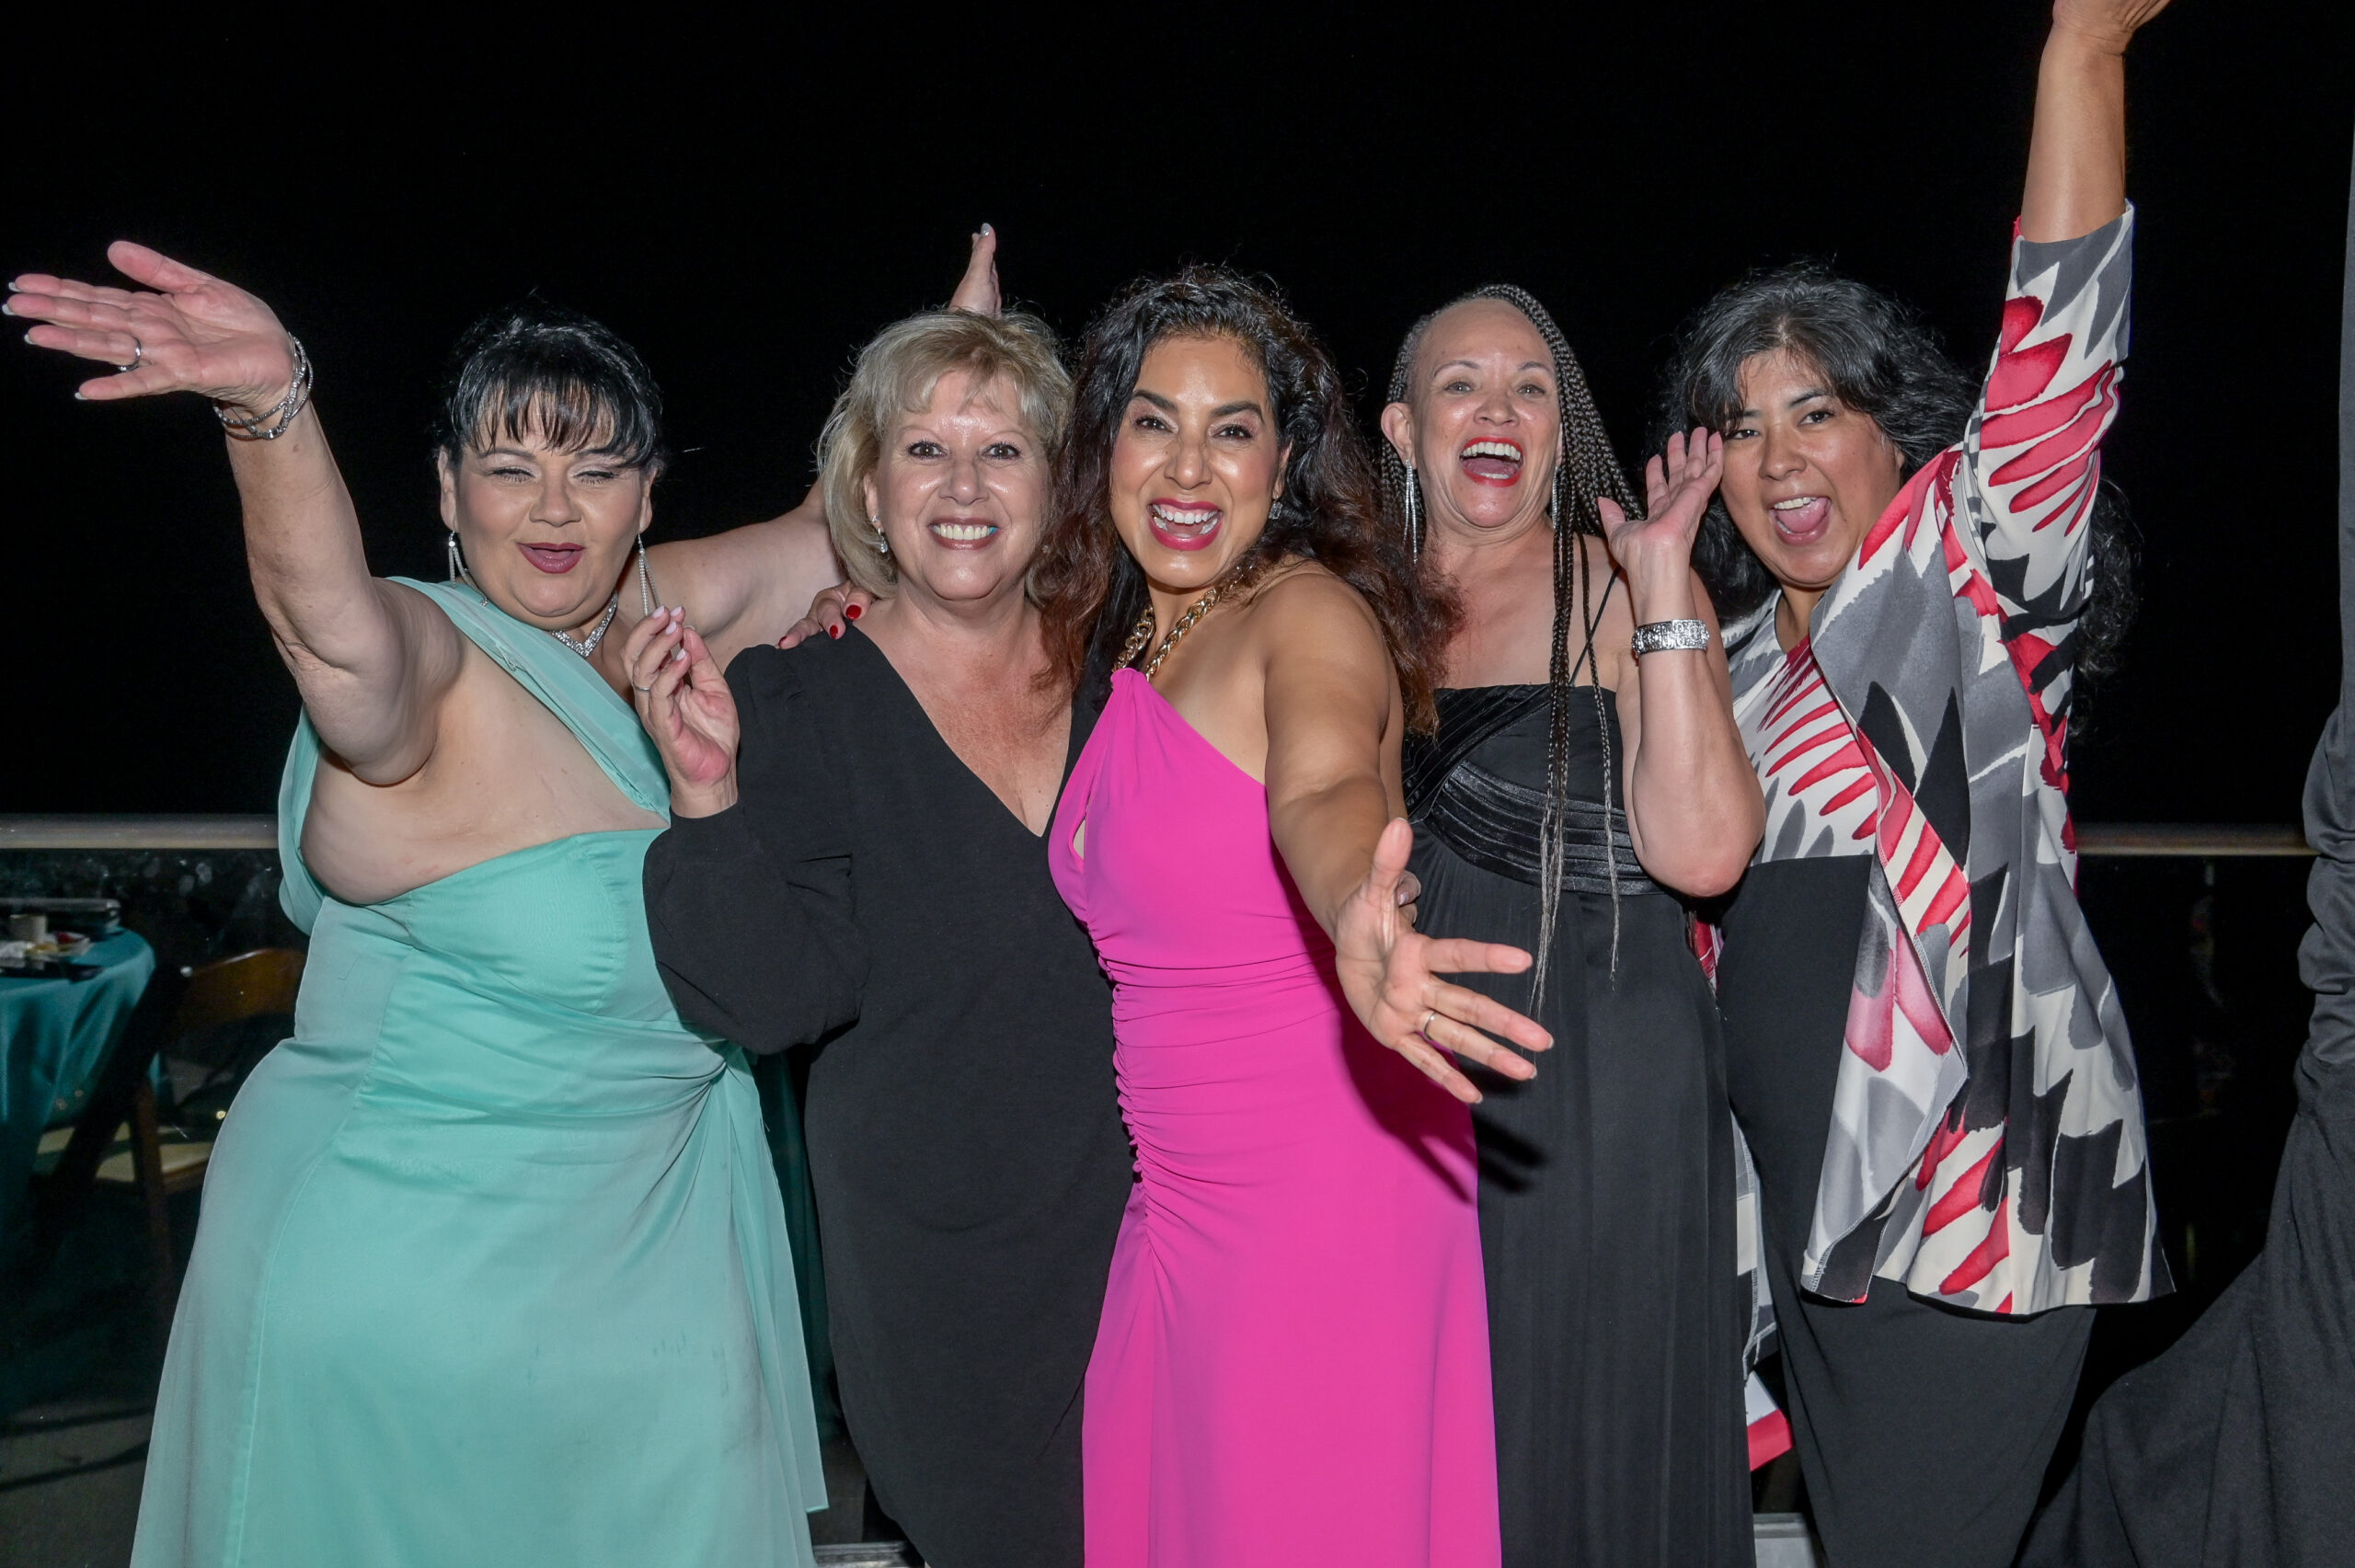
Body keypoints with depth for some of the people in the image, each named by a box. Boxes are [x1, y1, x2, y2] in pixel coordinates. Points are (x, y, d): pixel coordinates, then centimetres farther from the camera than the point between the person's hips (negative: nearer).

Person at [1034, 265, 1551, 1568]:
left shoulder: (1312, 610, -14)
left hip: (1329, 1185, -7)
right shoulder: (1119, 647, 8)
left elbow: (1327, 791, -33)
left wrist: (1361, 928, -57)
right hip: (1175, 1195, 7)